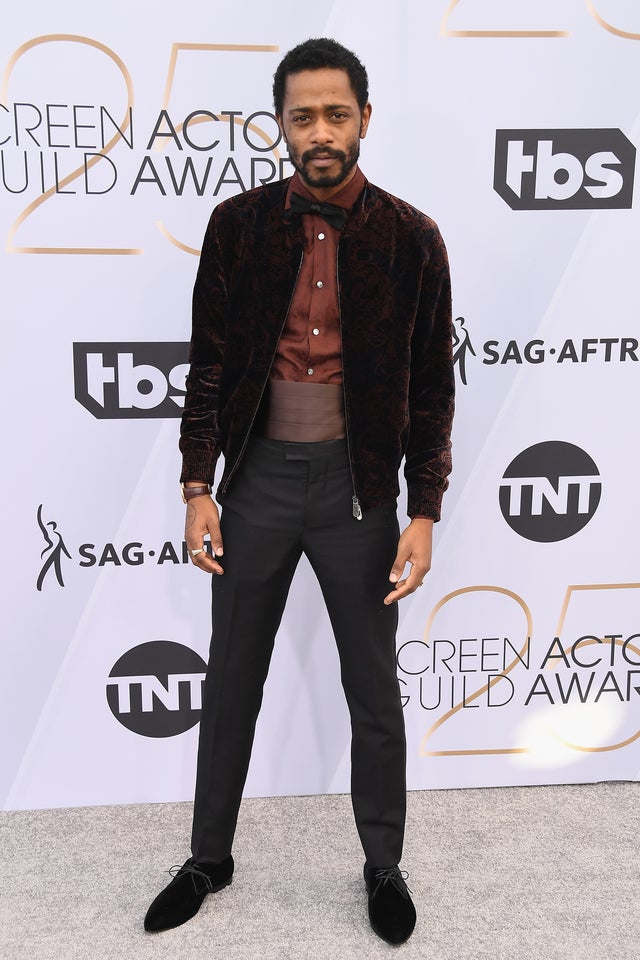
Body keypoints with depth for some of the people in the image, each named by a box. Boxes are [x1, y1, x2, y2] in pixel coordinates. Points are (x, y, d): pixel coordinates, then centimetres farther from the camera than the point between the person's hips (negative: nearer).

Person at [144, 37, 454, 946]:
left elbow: (432, 388, -2)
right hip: (258, 478, 1)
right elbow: (208, 366, 1)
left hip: (358, 486, -1)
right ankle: (209, 857, 35)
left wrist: (423, 514, -7)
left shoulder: (410, 239, -5)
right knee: (231, 684, 14)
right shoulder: (237, 225, -2)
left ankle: (384, 865, 35)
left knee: (374, 691, 12)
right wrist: (198, 488, -5)